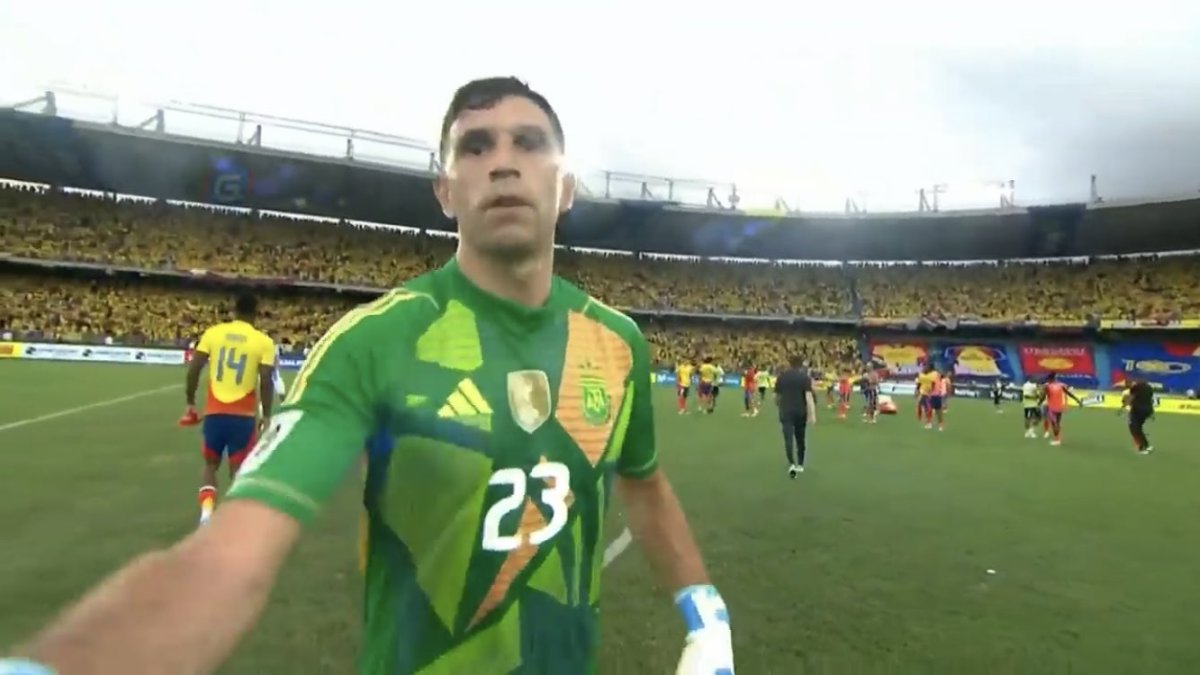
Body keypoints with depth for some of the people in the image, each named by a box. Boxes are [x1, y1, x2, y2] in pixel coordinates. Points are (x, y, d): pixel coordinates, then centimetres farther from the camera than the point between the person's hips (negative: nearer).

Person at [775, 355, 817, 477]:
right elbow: (809, 396, -14)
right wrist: (812, 414, -18)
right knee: (801, 439, 17)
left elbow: (777, 396, 10)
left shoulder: (781, 377, 4)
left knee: (788, 439, -6)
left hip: (786, 412, 0)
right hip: (800, 412, 0)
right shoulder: (805, 377, -3)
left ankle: (792, 464, -23)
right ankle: (800, 464, 26)